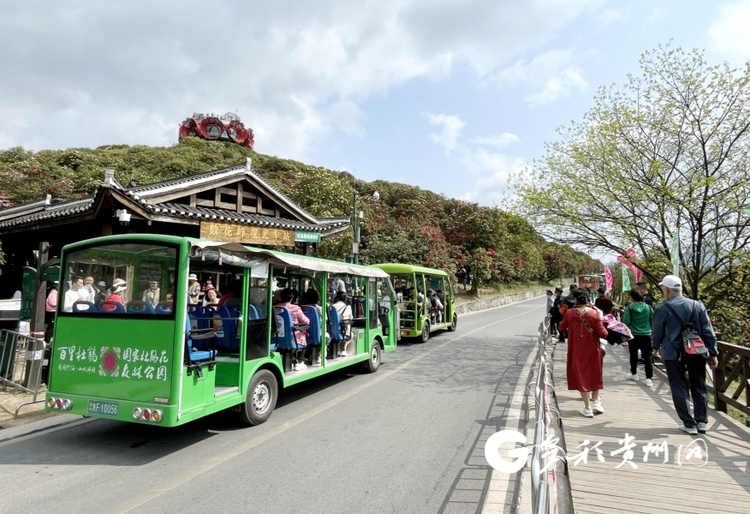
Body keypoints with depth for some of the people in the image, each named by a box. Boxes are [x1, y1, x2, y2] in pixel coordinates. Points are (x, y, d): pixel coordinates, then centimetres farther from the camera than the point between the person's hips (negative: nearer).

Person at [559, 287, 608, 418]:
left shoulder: (570, 313, -9)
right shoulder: (594, 313, -12)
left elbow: (562, 328, 6)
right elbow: (602, 333, -12)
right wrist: (606, 331, 10)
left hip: (577, 350, 0)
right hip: (592, 349, 1)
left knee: (581, 374, 8)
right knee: (594, 374, 22)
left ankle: (587, 407, 10)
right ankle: (595, 402, 25)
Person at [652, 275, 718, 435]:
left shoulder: (662, 309, -9)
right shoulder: (697, 305, 1)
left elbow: (657, 332, 0)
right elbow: (708, 331, 1)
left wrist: (656, 348, 19)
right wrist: (713, 353, 8)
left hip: (673, 353, -4)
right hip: (696, 352, 4)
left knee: (680, 388, 5)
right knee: (699, 387, 16)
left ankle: (689, 424, 8)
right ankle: (702, 422, 20)